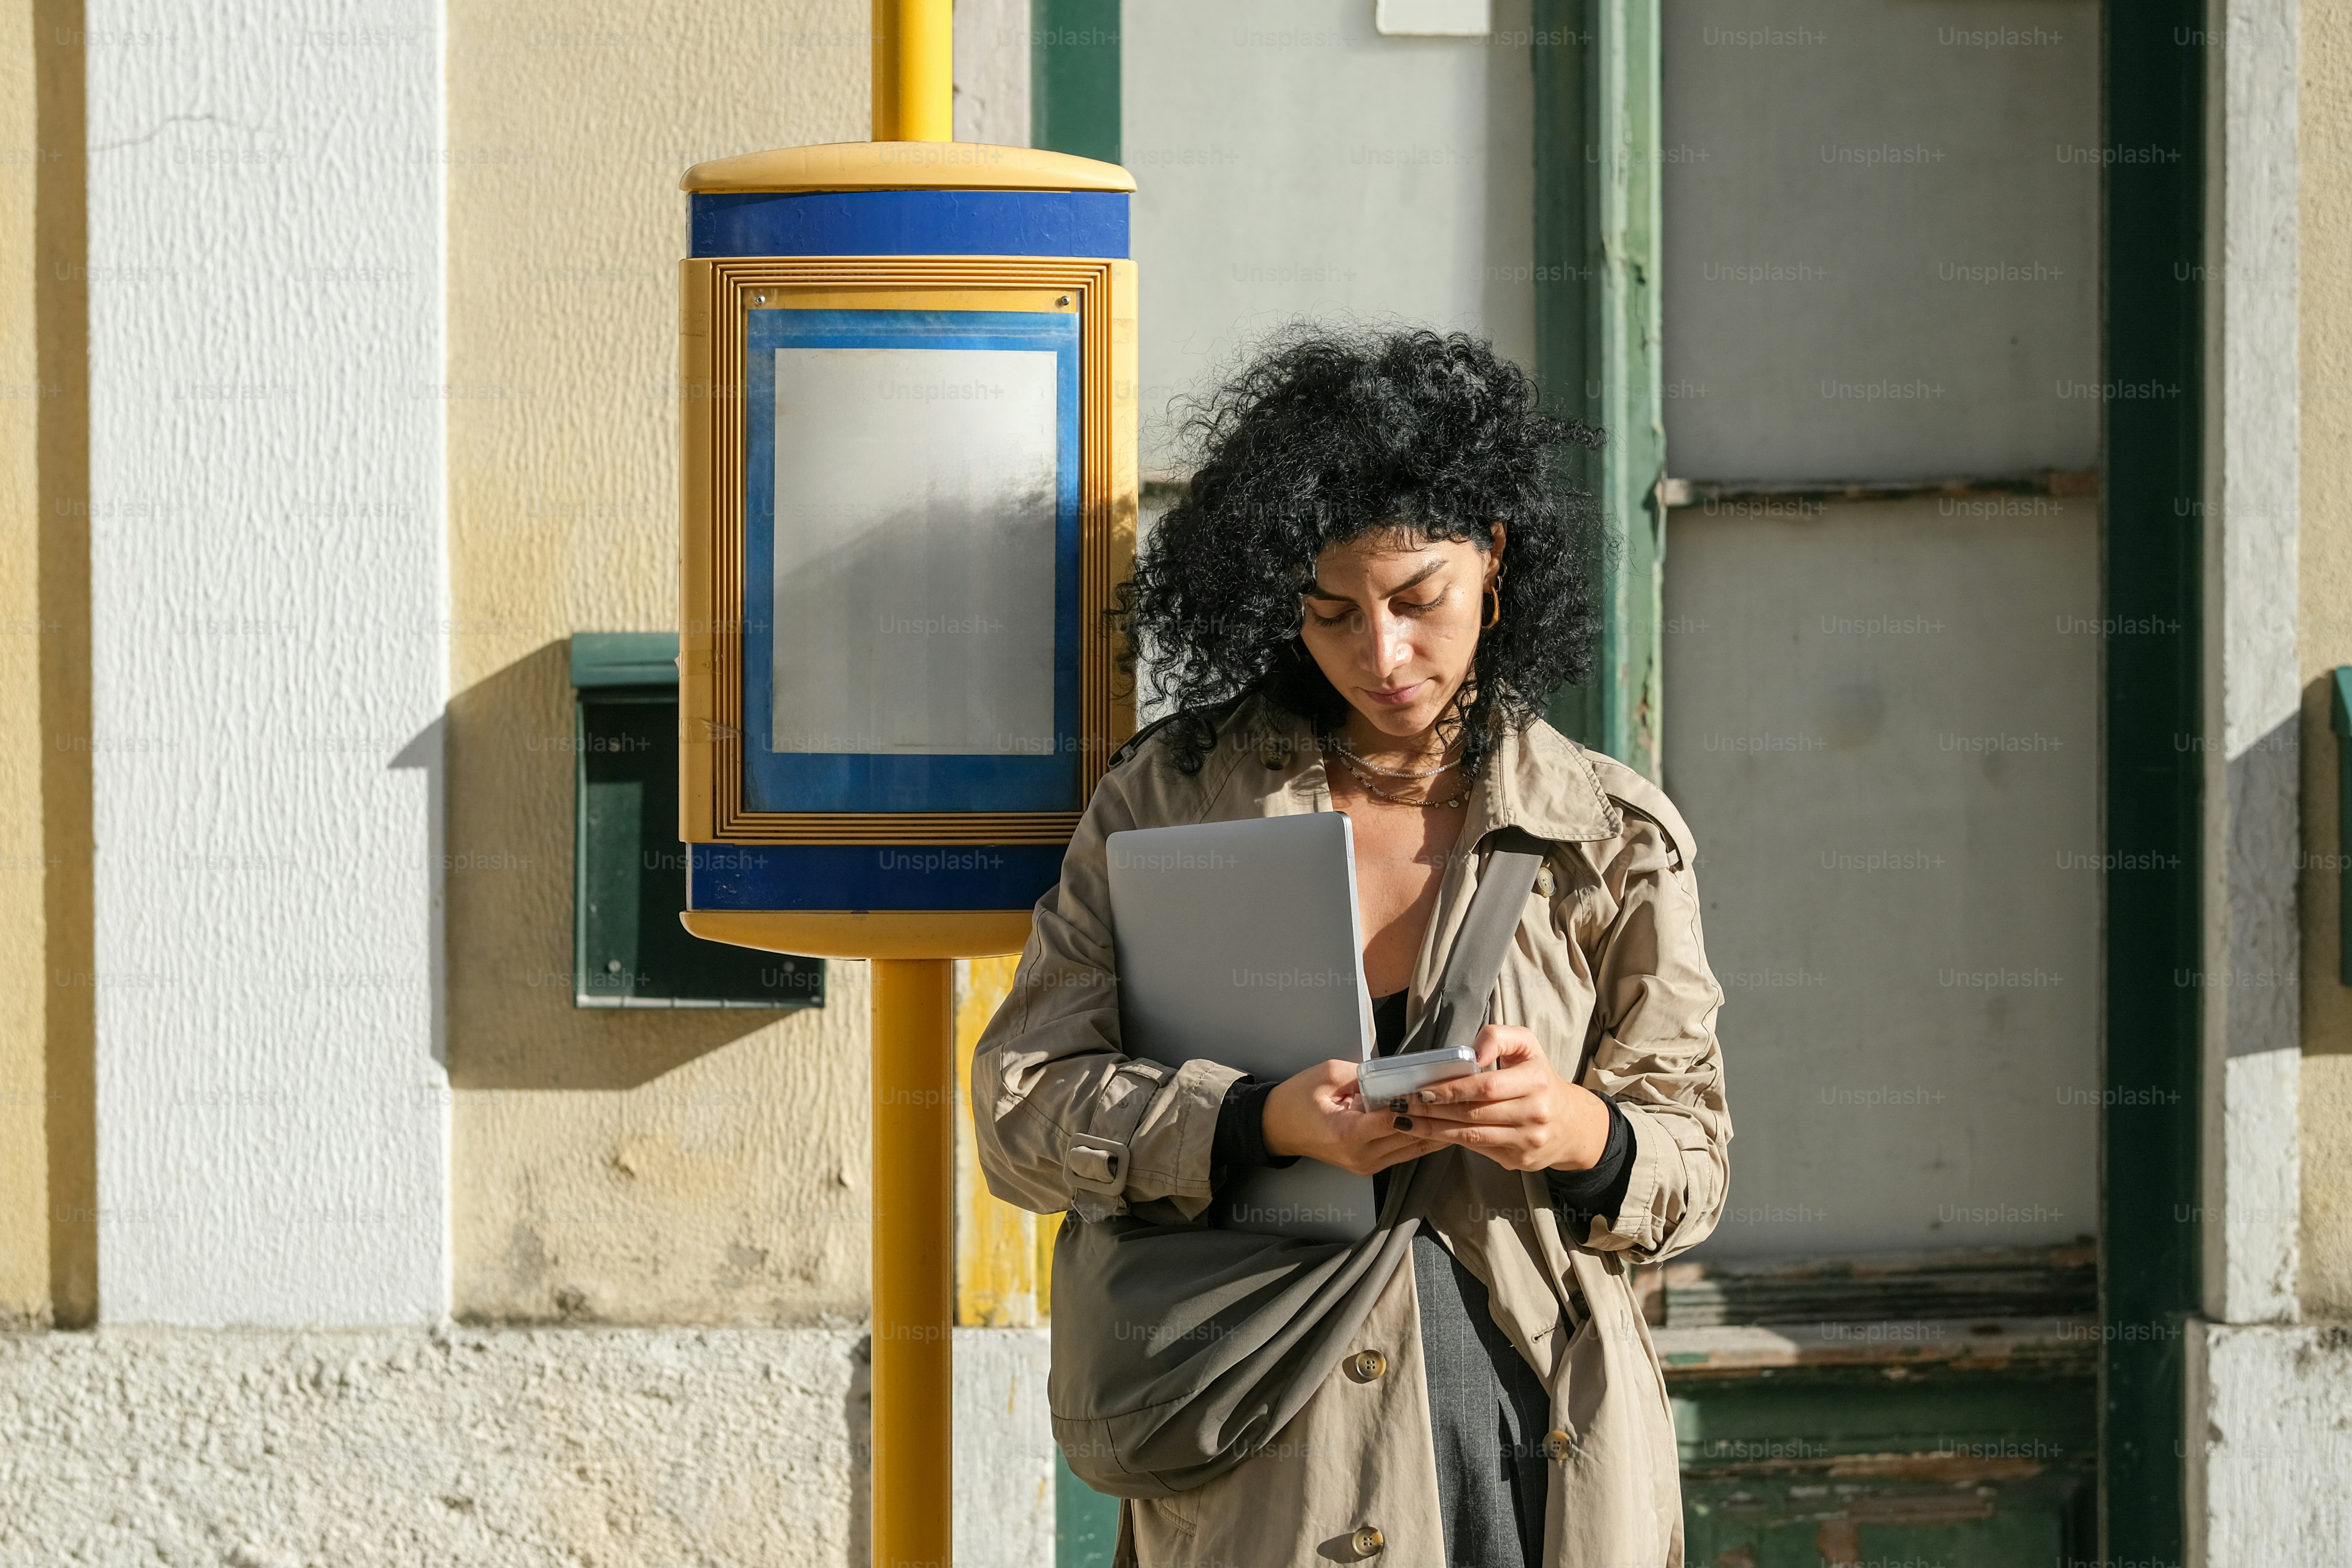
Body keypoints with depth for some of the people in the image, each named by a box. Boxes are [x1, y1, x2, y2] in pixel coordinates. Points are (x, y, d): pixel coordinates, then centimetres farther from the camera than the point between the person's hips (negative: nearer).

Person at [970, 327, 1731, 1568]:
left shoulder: (1612, 837, 5)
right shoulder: (1172, 795, 3)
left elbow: (1693, 1156, 7)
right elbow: (1023, 1104, -2)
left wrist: (1579, 1132, -17)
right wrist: (1262, 1121, -19)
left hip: (1538, 1449, 1)